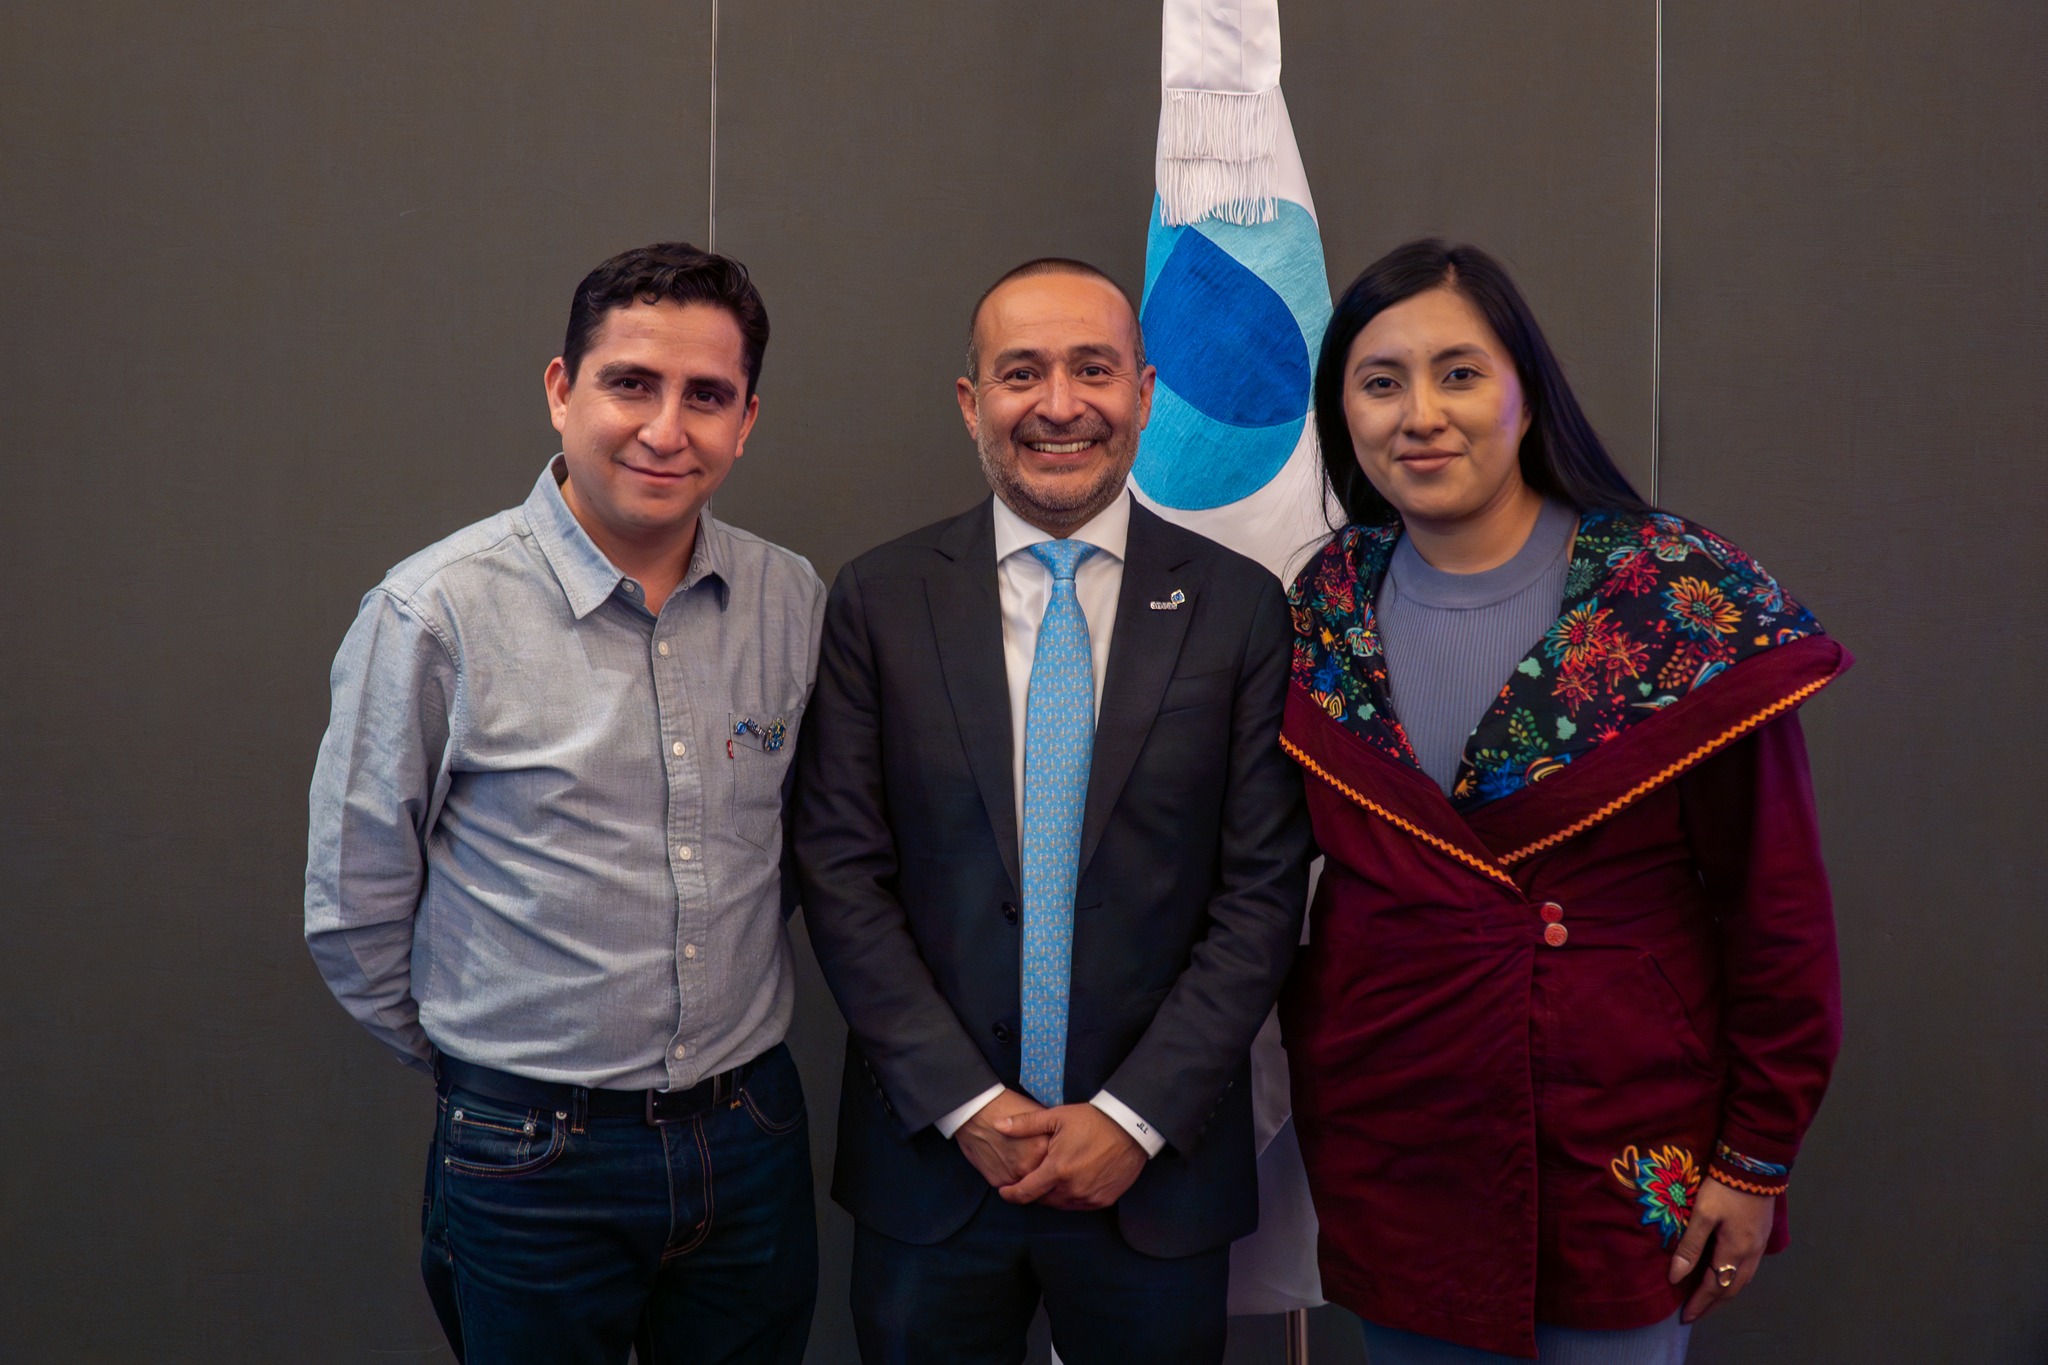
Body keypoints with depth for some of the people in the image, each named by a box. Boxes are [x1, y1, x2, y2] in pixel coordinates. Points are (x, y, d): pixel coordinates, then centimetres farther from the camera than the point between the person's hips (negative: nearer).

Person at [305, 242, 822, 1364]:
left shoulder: (793, 602, -2)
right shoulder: (436, 613, -13)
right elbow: (352, 912, -4)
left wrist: (726, 1080, 11)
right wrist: (477, 1069, 6)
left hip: (754, 1135, 4)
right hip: (535, 1158, -3)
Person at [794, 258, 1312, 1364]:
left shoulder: (1238, 606, -3)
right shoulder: (880, 599, -2)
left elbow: (1264, 889, -4)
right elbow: (840, 871, -4)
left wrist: (1136, 1116, -9)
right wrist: (966, 1104, -9)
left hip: (1161, 1169, 0)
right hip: (930, 1157, 0)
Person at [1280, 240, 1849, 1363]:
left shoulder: (1686, 601, -13)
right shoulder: (1325, 609, -2)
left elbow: (1779, 904, -8)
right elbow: (1284, 877, 6)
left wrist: (1759, 1161, -5)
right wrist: (1317, 1090, 6)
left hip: (1622, 1161, -2)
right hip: (1383, 1147, 3)